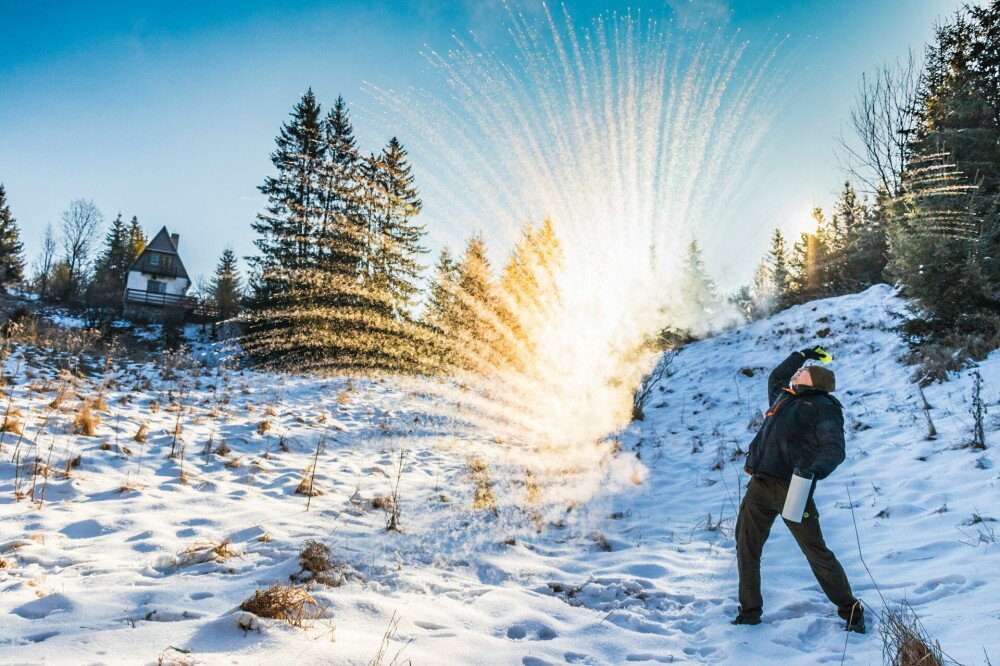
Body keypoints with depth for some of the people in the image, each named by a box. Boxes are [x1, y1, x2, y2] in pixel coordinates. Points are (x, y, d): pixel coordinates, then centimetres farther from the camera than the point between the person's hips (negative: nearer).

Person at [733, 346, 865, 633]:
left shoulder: (823, 407, -2)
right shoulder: (783, 397, 20)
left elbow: (834, 447, -17)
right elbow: (775, 376, 45)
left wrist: (818, 468, -36)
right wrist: (800, 355, 48)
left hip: (791, 488, -7)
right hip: (759, 486, 7)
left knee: (817, 552, 1)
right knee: (746, 548, 6)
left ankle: (850, 610, 21)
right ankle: (749, 612, 17)